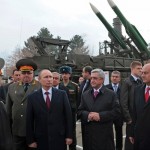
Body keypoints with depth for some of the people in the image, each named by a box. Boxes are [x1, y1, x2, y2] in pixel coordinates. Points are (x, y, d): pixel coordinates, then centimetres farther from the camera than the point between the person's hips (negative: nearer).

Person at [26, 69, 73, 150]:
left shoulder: (62, 94, -1)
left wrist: (69, 135, -2)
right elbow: (29, 120, 0)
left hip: (59, 138, 1)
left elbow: (68, 115, 0)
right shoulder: (32, 97, -1)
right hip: (41, 140, 0)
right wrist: (31, 140, -2)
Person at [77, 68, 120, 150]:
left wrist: (100, 115, -17)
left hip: (105, 134, -3)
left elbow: (116, 111, -8)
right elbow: (79, 111, 8)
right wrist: (87, 115, -13)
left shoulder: (111, 94, 0)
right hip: (88, 133, 3)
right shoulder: (85, 94, 11)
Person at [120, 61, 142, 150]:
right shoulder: (127, 82, -9)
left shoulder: (142, 82, 7)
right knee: (130, 141, 7)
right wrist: (128, 119, -13)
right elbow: (123, 103, -13)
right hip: (132, 118, -5)